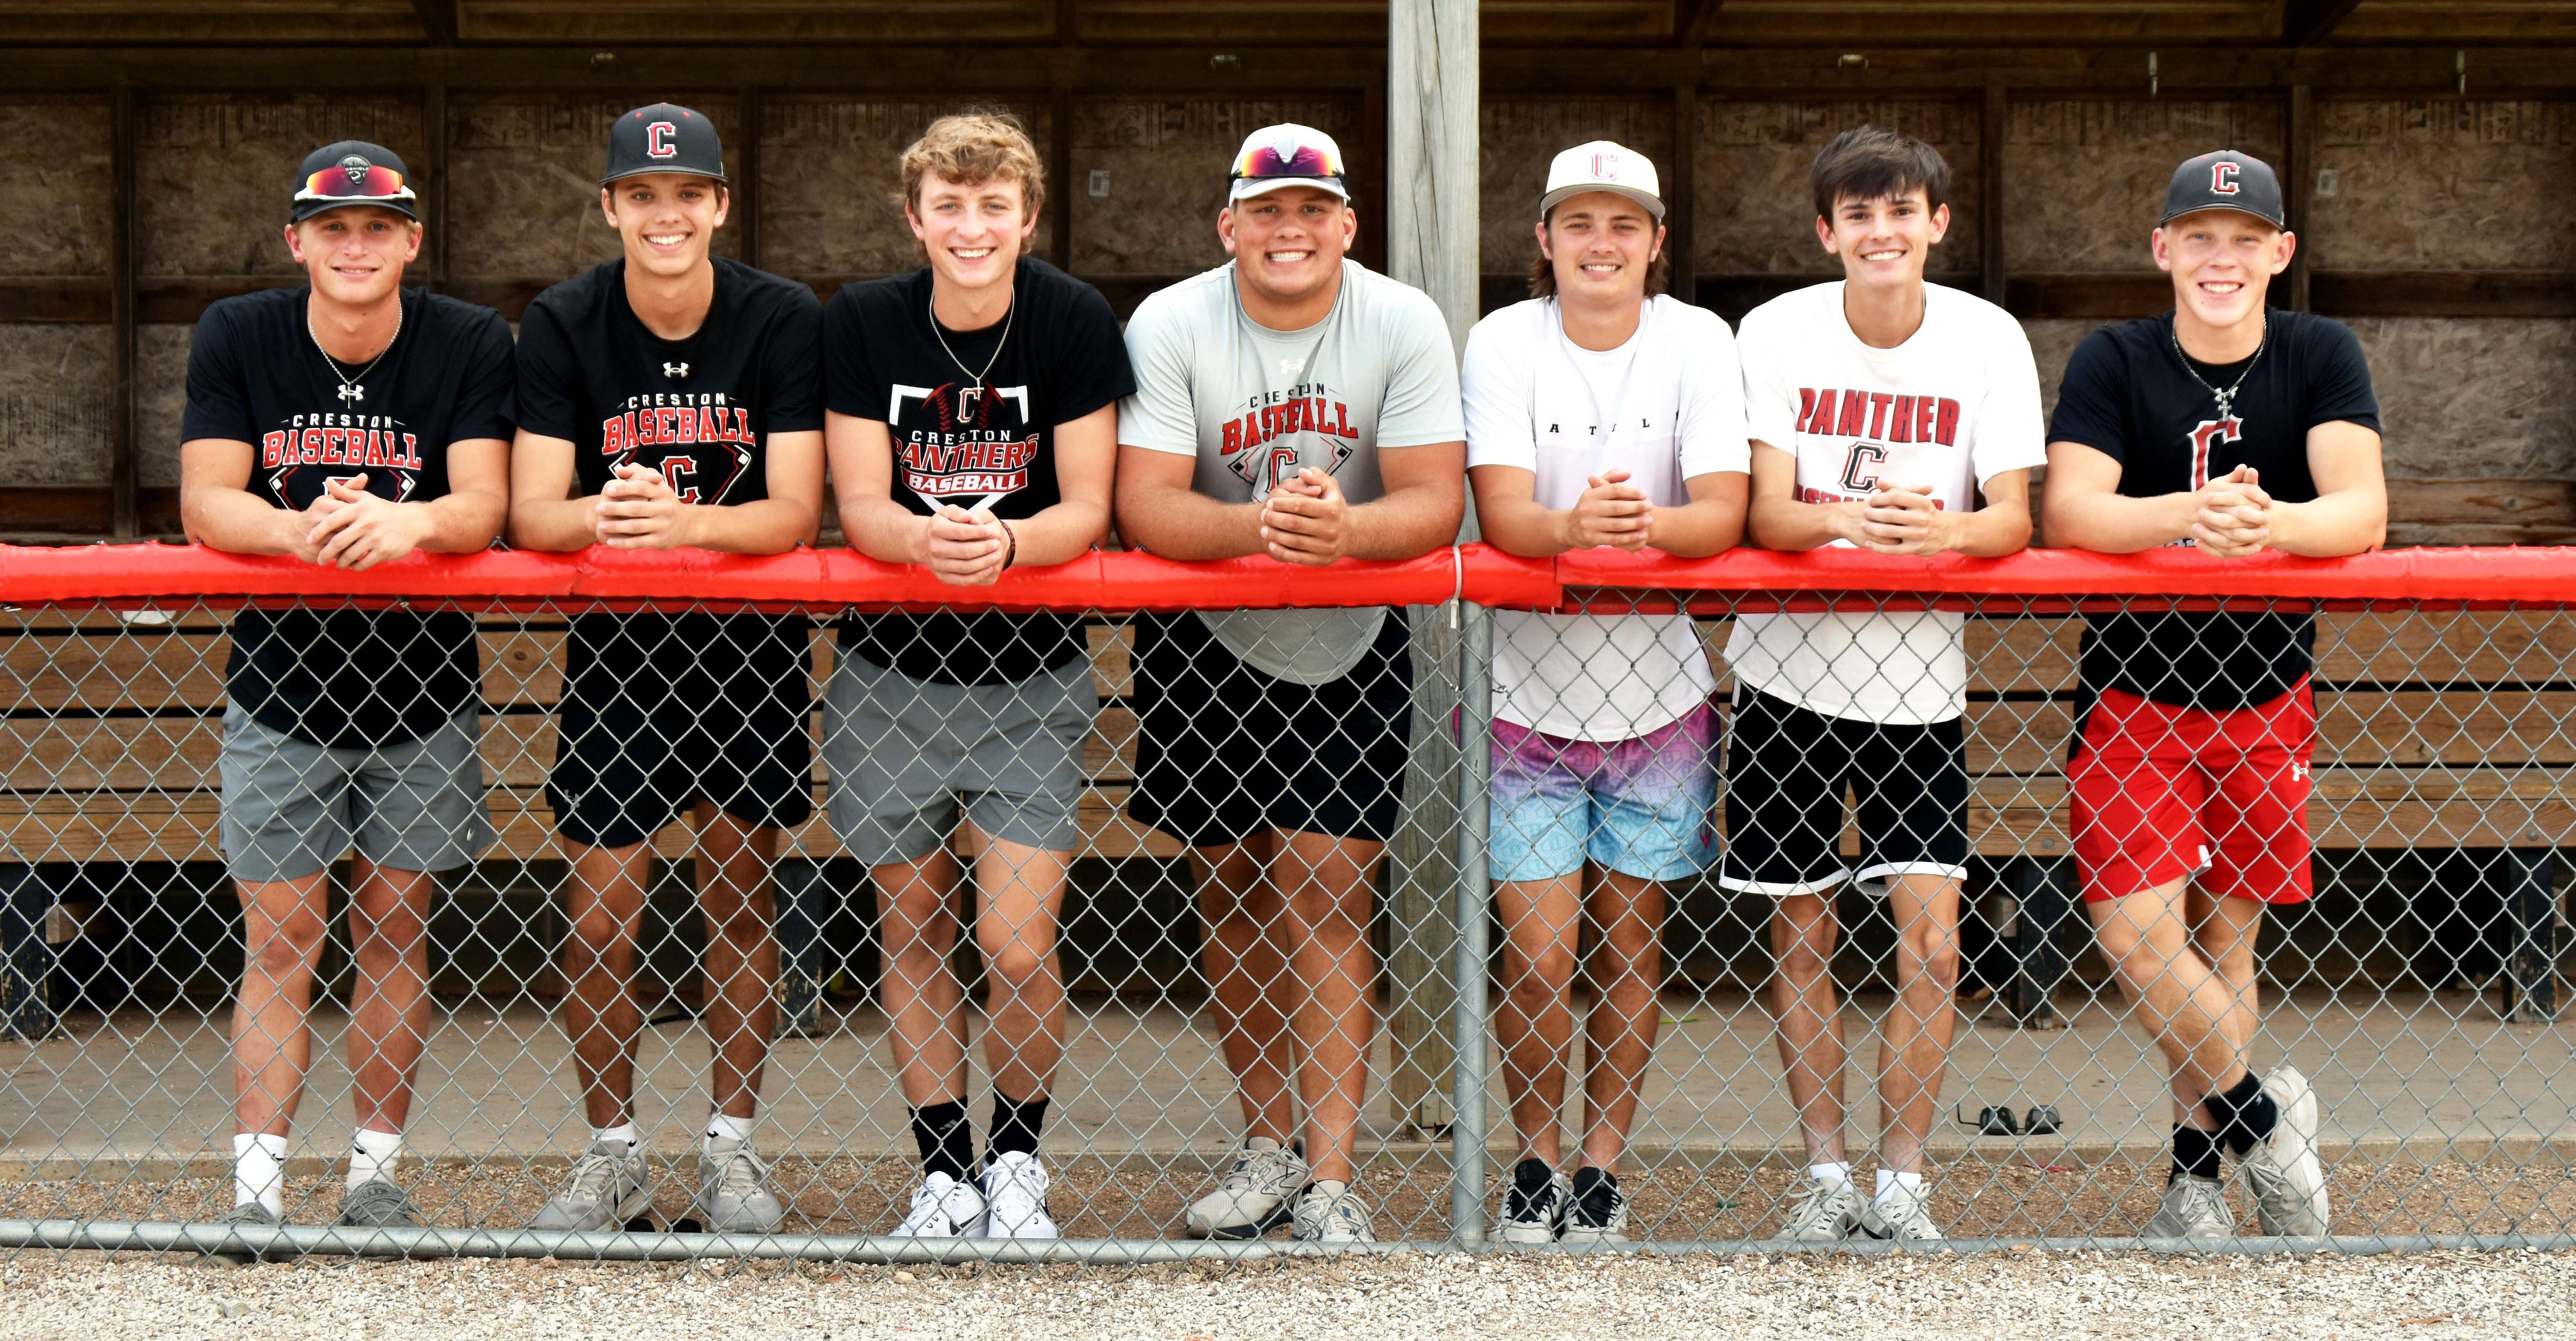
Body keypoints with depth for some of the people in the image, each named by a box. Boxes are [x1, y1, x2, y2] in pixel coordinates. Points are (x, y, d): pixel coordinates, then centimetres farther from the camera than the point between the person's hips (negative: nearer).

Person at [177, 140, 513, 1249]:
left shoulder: (472, 345, -6)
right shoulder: (236, 338, -4)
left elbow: (486, 506, -16)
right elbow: (205, 504, -11)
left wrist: (404, 522, -38)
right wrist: (301, 529, -33)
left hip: (423, 692, 0)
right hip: (278, 688, 0)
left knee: (394, 933, 6)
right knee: (279, 942, -3)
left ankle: (375, 1176, 14)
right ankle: (256, 1186, -3)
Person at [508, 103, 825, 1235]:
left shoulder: (784, 320, -9)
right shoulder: (562, 325, -6)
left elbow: (796, 513, -16)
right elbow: (531, 513, -12)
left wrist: (685, 521, -36)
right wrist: (601, 517, -36)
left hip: (749, 637, 0)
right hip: (612, 637, 0)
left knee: (739, 890, 6)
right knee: (599, 915, -1)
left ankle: (731, 1146, 19)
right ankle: (612, 1153, 15)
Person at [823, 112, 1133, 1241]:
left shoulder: (1074, 322, -8)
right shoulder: (860, 322, -6)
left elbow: (1086, 512, -10)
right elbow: (859, 508, -9)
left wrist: (1003, 541, -31)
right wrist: (924, 536, -32)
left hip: (1033, 675, -1)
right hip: (890, 670, 2)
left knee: (1019, 947, -7)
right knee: (915, 934, 9)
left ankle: (1018, 1157, 17)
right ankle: (943, 1171, 24)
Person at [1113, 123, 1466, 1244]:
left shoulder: (1402, 324, -11)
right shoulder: (1170, 326, -12)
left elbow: (1436, 502, -17)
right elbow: (1144, 507, -20)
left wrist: (1345, 532, -38)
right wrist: (1256, 527, -39)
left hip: (1352, 646, -1)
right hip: (1204, 645, 1)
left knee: (1322, 895, -9)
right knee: (1229, 894, 8)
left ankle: (1330, 1180, -5)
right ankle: (1268, 1145, 23)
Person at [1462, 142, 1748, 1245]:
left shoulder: (1697, 342, -5)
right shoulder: (1503, 342, -7)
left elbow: (1723, 512, -14)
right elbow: (1500, 512, -17)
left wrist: (1645, 523, -37)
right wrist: (1574, 526, -40)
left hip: (1655, 693, 1)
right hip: (1529, 692, -1)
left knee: (1630, 945, 9)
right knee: (1537, 961, -4)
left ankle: (1602, 1166, 25)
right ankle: (1535, 1159, 19)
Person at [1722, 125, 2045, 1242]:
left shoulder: (1987, 339, -6)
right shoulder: (1777, 332, -7)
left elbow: (2013, 521, -11)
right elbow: (1763, 514, -13)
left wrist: (1940, 529, -33)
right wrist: (1846, 521, -35)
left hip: (1920, 676, 0)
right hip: (1789, 664, 0)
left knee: (1931, 942, -7)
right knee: (1800, 938, 5)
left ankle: (1902, 1185, 7)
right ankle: (1826, 1178, 18)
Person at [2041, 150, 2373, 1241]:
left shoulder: (2321, 358, -4)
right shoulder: (2113, 363, -7)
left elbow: (2362, 512, -18)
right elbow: (2068, 510, -22)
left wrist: (2269, 522, -41)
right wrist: (2190, 513, -41)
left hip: (2267, 692, 2)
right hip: (2134, 688, -1)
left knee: (2224, 937, 7)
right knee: (2138, 933, -13)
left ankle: (2198, 1171, 20)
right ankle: (2265, 1116, 8)